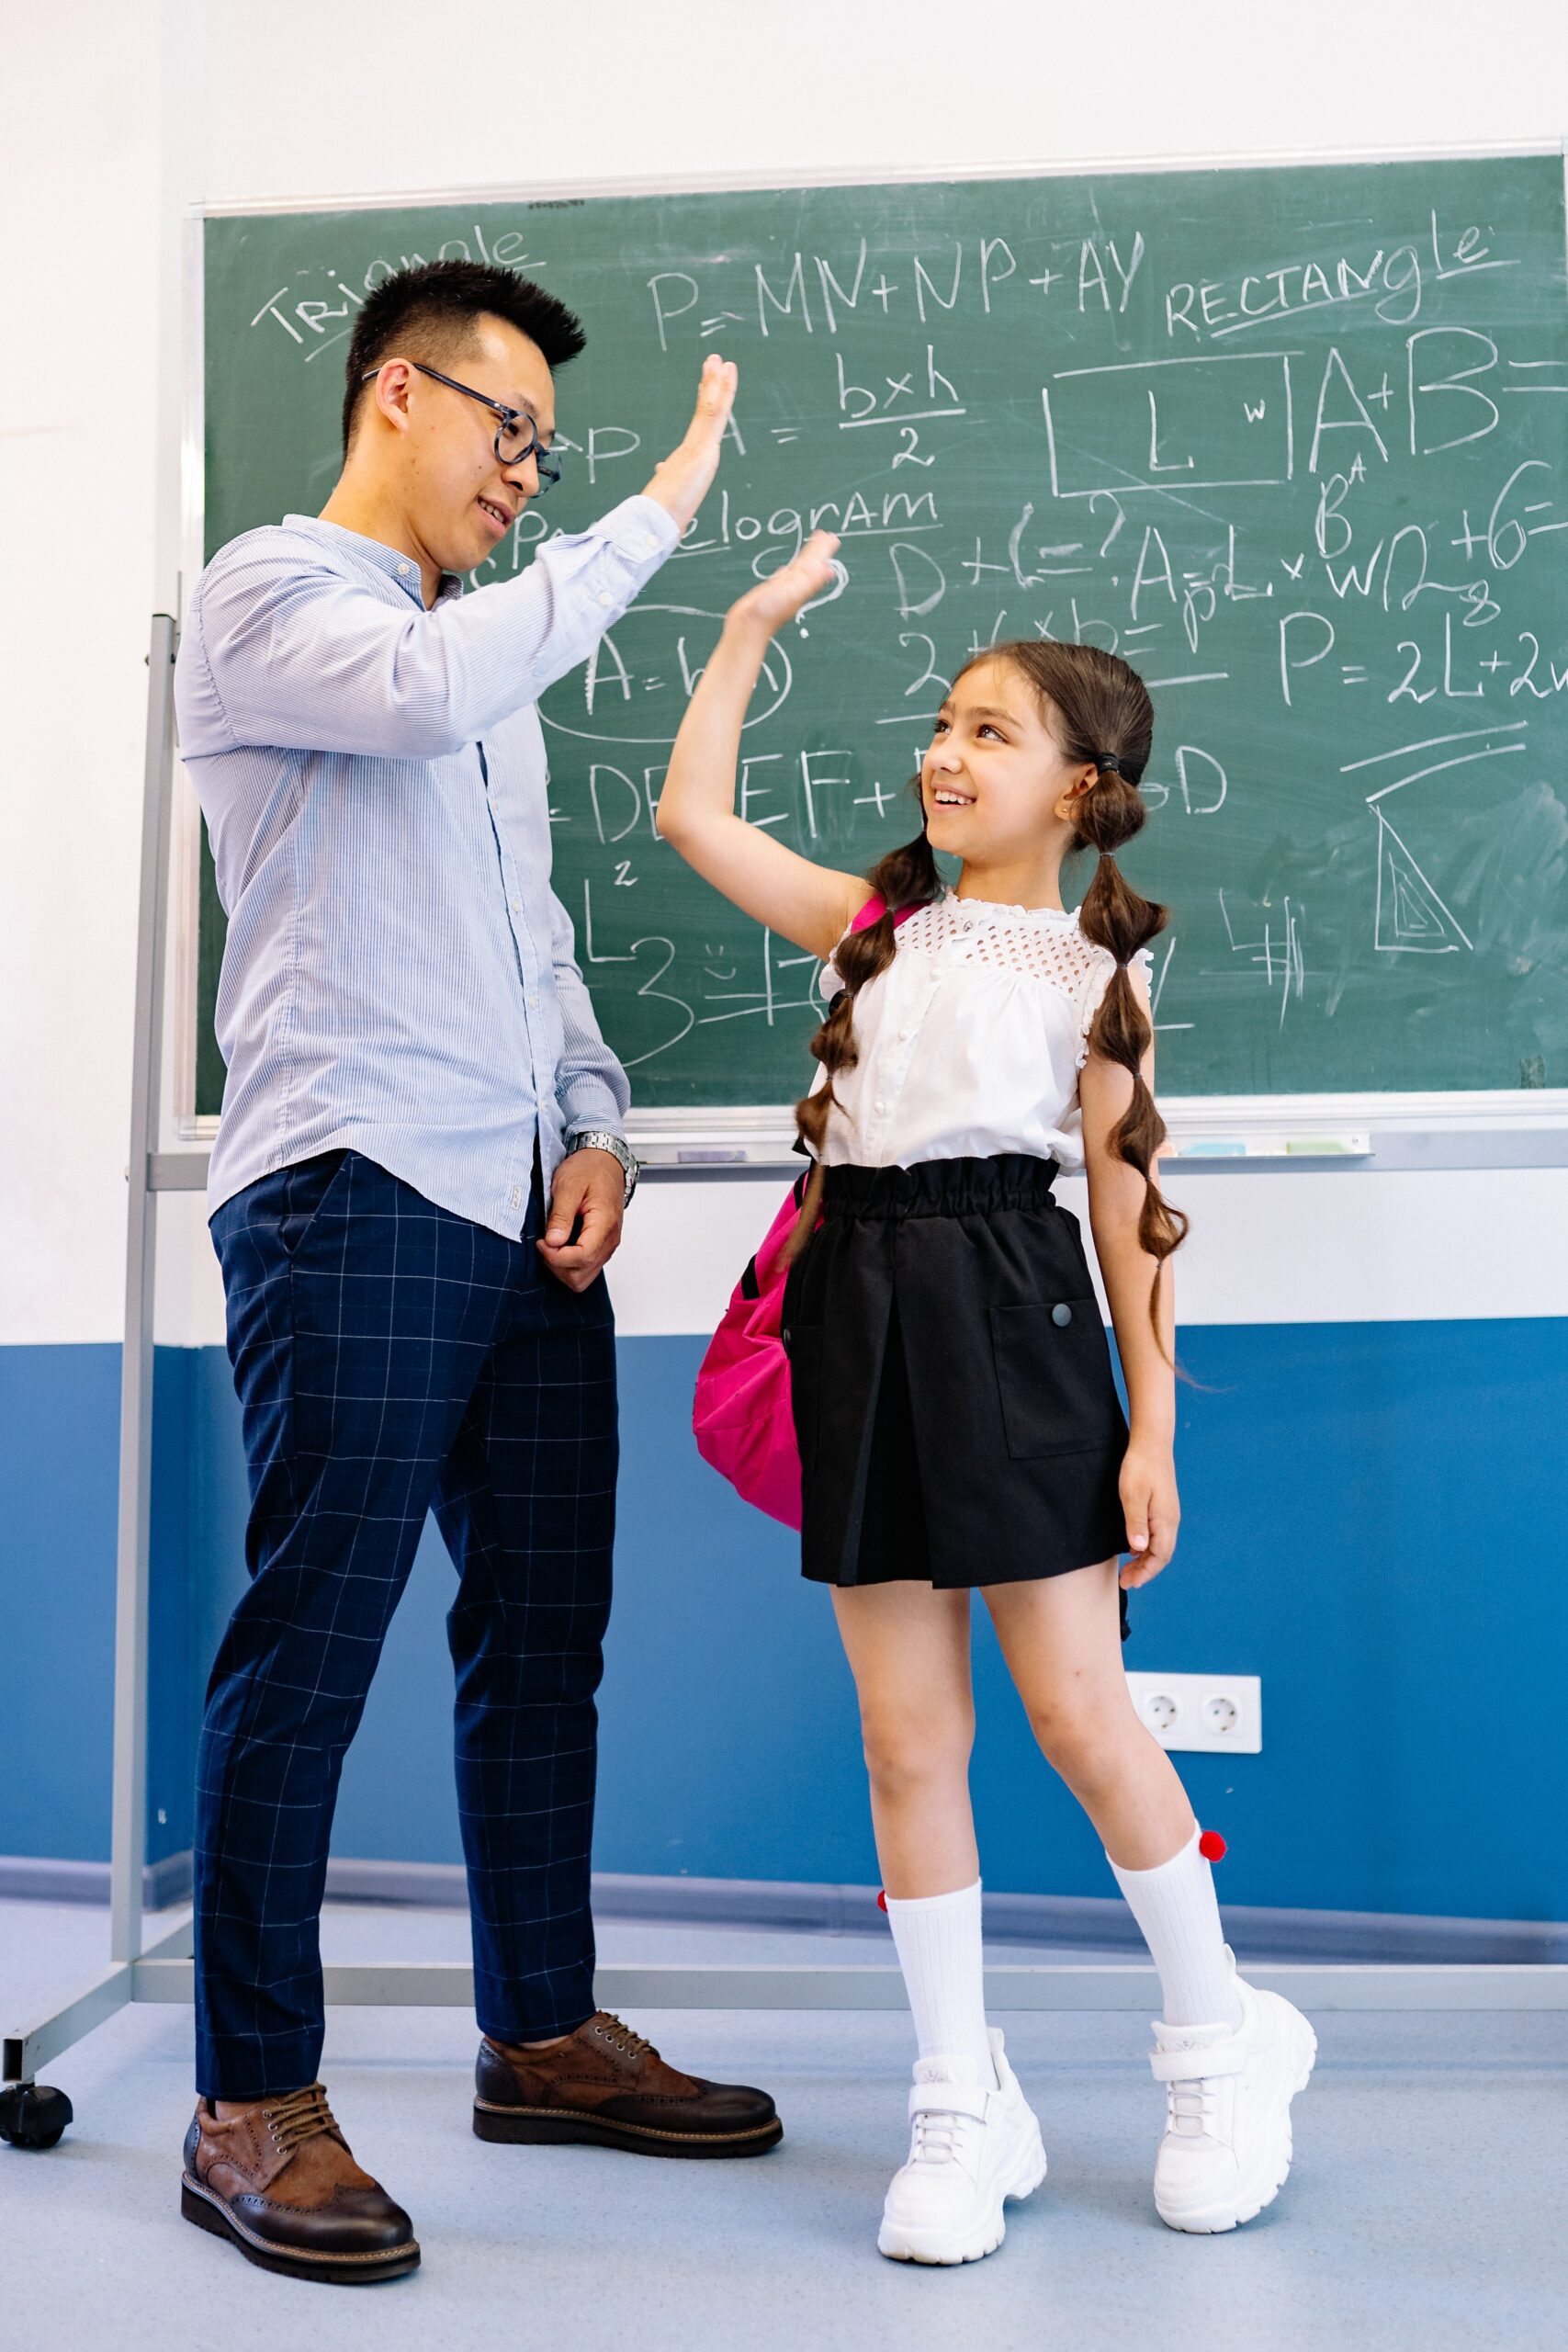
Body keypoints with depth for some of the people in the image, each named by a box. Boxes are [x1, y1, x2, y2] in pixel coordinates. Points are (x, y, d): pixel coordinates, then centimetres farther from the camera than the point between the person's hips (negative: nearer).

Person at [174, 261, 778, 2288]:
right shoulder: (267, 594, 2)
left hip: (526, 1209, 8)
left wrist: (595, 1124, 9)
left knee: (544, 1629, 10)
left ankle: (543, 2034, 23)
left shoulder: (488, 657, 27)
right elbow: (432, 690, -21)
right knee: (311, 1637, -5)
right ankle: (253, 2103, 7)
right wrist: (655, 510, -13)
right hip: (355, 1195, -8)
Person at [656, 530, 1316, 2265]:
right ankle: (963, 2107, 18)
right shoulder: (876, 923, 15)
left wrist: (1152, 1420, -4)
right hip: (863, 1319, 4)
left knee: (1077, 1711, 1)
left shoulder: (1099, 966, 5)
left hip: (1010, 1309, -3)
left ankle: (1220, 2044, 24)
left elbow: (1126, 1197, 2)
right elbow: (692, 814, 11)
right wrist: (753, 627, 14)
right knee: (907, 1735, 5)